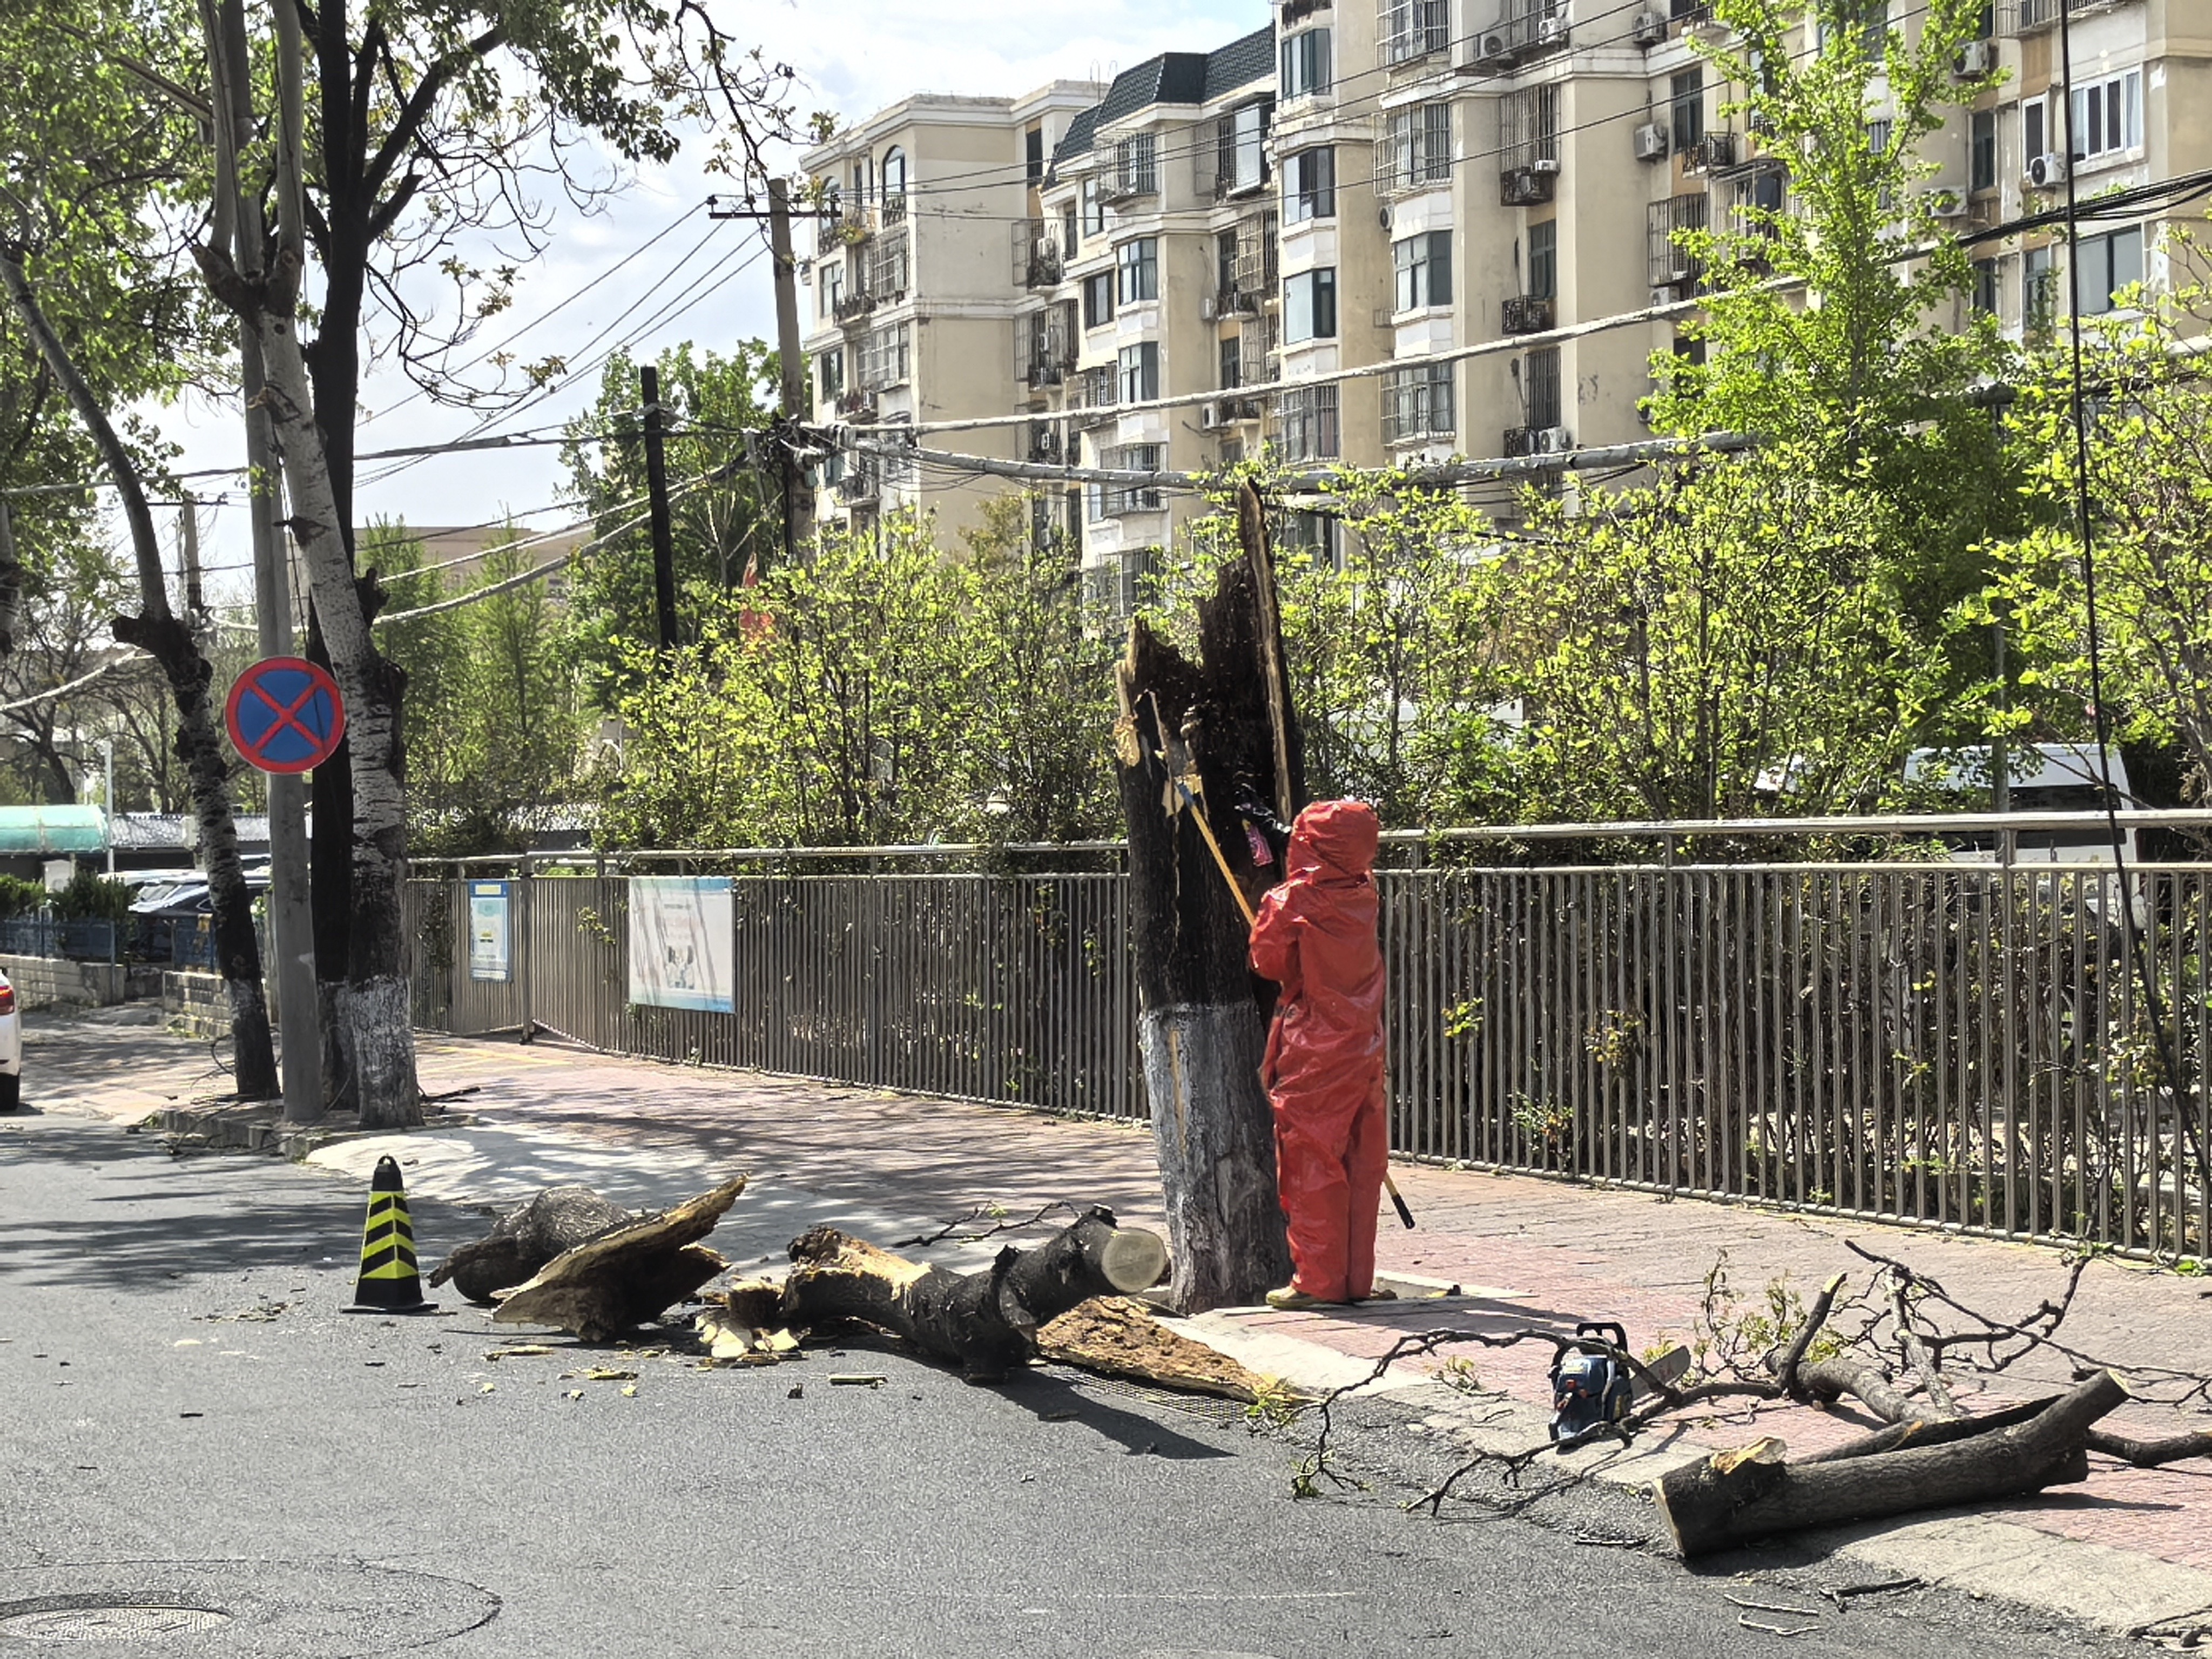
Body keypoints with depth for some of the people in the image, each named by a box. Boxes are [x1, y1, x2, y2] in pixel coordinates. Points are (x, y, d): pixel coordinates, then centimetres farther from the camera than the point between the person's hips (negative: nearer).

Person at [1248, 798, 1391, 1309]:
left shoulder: (1294, 902, -13)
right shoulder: (1364, 894, 1)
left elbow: (1268, 963, -3)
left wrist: (1268, 901, 7)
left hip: (1313, 1056, -5)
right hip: (1363, 1050, 5)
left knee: (1311, 1166, 1)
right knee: (1359, 1166, 8)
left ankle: (1317, 1279, 2)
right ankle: (1357, 1278, 12)